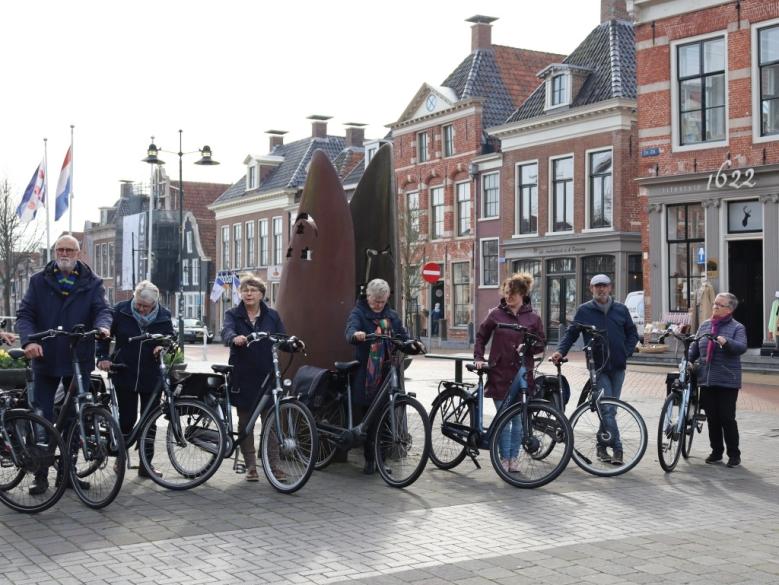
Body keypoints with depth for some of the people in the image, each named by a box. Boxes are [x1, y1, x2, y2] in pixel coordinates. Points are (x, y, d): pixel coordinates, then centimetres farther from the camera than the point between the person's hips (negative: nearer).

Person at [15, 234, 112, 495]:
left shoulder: (92, 283, 6)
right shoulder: (39, 281, 5)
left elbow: (102, 309, -5)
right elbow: (24, 314, -1)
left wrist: (102, 326, -30)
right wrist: (29, 340, -20)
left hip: (79, 361, 1)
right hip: (45, 359, -1)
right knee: (41, 417, 0)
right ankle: (40, 475, 9)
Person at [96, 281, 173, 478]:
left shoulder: (163, 316, -1)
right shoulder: (120, 310, -5)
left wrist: (163, 346, -13)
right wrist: (102, 357, -9)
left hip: (151, 377, 1)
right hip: (125, 375, -1)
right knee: (127, 419, 2)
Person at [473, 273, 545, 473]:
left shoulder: (533, 317, 4)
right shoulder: (496, 314, 2)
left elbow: (541, 343, 9)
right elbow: (481, 337, 11)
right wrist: (478, 358, 0)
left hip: (522, 374, 1)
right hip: (500, 374, -1)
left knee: (518, 419, 6)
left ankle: (514, 457, 18)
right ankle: (504, 458, 11)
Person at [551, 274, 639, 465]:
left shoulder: (621, 310, 9)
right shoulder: (584, 311, 3)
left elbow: (632, 334, 16)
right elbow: (571, 333, 4)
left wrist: (626, 352, 1)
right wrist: (560, 351, -11)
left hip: (617, 367, 3)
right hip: (598, 367, -3)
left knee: (610, 409, 7)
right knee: (607, 408, -11)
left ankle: (602, 446, 20)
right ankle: (617, 448, -7)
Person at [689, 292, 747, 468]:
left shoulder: (737, 327, -1)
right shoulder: (704, 326, 14)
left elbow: (742, 347, -17)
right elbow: (695, 348, 17)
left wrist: (726, 342, -34)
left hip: (727, 381, -5)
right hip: (706, 380, 5)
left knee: (727, 418, -3)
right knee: (712, 418, 9)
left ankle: (734, 454, 8)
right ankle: (716, 452, 21)